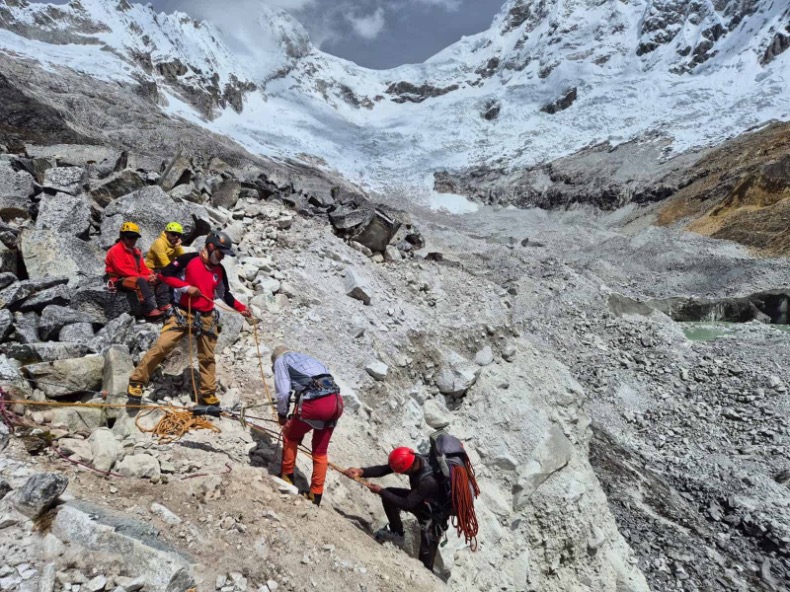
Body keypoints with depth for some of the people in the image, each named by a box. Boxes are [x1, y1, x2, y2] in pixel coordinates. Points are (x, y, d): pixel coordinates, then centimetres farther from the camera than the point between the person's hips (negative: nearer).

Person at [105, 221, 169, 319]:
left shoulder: (135, 251, 16)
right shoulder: (116, 250, -10)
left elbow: (143, 268, 14)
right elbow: (123, 270, -20)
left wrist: (150, 275, -11)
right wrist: (144, 278, -23)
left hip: (136, 278, 9)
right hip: (120, 281, -9)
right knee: (141, 281, -38)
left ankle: (164, 305, -16)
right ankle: (150, 310, -44)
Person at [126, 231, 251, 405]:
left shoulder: (220, 270, 7)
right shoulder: (188, 259, -8)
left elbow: (225, 294, 15)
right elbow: (165, 274, -8)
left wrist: (241, 308, 6)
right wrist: (186, 287, -17)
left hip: (206, 318, 5)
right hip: (182, 313, -4)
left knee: (207, 357, 9)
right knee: (161, 347, -11)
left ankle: (207, 394, 21)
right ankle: (136, 382, 7)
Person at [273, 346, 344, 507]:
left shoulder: (280, 360, 15)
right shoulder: (306, 358, 34)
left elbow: (283, 392, 1)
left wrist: (282, 414, 16)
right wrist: (298, 416, 36)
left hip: (315, 403, -6)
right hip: (336, 401, 7)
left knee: (290, 436, 24)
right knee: (320, 451, 21)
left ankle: (287, 476, 35)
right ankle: (316, 495, 30)